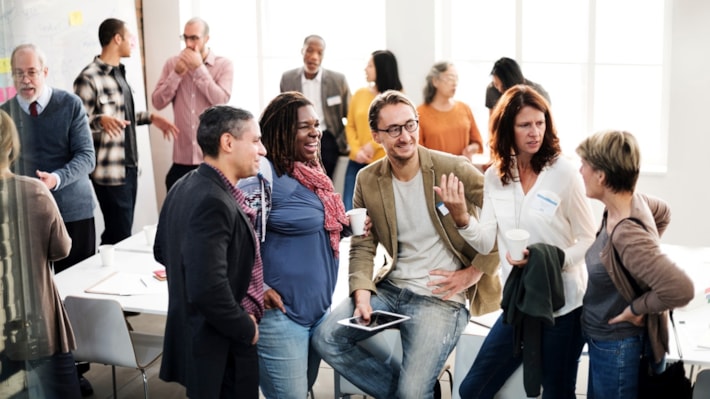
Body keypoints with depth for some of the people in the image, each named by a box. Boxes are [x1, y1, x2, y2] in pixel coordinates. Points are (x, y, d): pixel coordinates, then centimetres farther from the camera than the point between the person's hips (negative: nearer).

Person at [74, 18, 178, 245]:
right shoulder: (88, 78, -15)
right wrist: (101, 120, -35)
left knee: (122, 232, 12)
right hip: (110, 172, -9)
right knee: (119, 236, -5)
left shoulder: (118, 72, 14)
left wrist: (150, 118, 14)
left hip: (129, 166, 9)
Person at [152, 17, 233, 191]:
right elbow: (158, 102, 0)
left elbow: (221, 101, -15)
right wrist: (177, 73, -11)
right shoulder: (173, 64, 6)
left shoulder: (224, 64, -2)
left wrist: (199, 68, -15)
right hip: (183, 156, 2)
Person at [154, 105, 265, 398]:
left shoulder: (185, 187, 4)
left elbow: (162, 250, 18)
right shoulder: (213, 202, -26)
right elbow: (208, 289, -32)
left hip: (193, 338, 10)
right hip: (221, 351, -10)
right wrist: (247, 329, -16)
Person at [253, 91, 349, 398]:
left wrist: (342, 225, 3)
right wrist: (258, 289, -20)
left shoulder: (309, 170, 9)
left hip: (318, 306, 9)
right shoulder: (264, 173, -18)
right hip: (280, 311, -9)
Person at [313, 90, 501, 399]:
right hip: (391, 288, 5)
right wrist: (362, 295, -10)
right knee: (325, 339, -10)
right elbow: (362, 246, 5)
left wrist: (474, 272, -11)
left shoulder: (453, 169, -11)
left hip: (441, 295, -5)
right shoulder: (367, 180, 3)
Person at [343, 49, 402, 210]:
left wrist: (374, 145, -13)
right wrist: (356, 150, -7)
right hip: (357, 164, 3)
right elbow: (350, 126, 9)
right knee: (350, 210, 0)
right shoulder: (359, 94, 8)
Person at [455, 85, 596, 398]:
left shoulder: (563, 173, -12)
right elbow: (486, 243, -3)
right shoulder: (495, 176, 2)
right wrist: (459, 217, -21)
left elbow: (589, 240, -9)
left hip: (562, 304, -4)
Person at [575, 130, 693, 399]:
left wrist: (636, 308, -22)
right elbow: (663, 212, 16)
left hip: (616, 348, -9)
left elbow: (681, 289, -38)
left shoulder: (626, 234, -33)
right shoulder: (631, 200, -7)